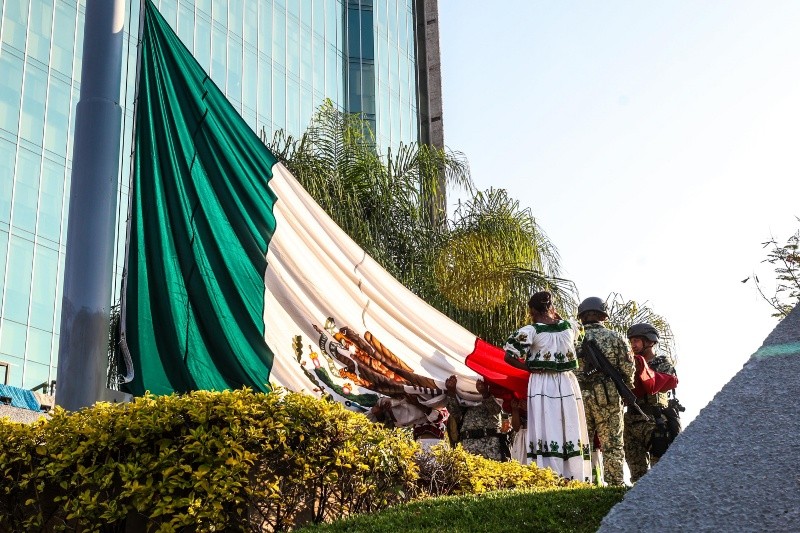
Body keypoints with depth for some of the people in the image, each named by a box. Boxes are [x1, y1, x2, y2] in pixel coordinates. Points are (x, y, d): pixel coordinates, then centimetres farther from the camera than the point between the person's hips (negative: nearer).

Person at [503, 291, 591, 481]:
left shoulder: (530, 331, -8)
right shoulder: (569, 326, 5)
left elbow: (509, 357, -10)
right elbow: (579, 327, 30)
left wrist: (531, 368, 1)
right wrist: (557, 317, 23)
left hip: (541, 385, -4)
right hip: (567, 384, 4)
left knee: (547, 431, -5)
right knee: (571, 431, 7)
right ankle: (575, 475, 8)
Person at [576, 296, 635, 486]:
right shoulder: (616, 338, 3)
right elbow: (628, 369, 0)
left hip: (580, 397, 1)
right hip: (608, 398, -1)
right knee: (612, 445, 3)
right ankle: (615, 483, 0)